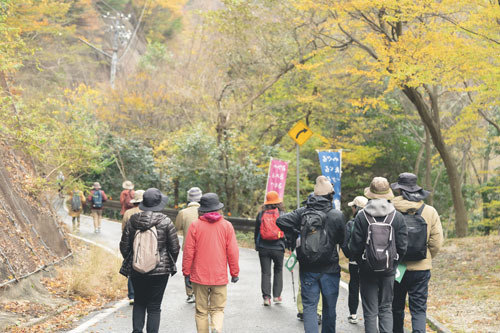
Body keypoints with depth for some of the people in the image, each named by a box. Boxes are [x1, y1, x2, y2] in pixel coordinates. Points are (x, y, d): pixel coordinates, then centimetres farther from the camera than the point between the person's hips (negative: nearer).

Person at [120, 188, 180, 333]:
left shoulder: (132, 221, -2)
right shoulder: (165, 221, -9)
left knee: (139, 302, 18)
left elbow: (124, 246, 4)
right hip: (160, 270, -3)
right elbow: (175, 247, -3)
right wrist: (170, 264, 15)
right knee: (154, 306, 3)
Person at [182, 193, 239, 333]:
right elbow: (233, 252, -2)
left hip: (199, 276, 0)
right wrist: (235, 273, 9)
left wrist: (186, 272, 6)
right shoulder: (227, 226, -2)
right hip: (220, 277, 0)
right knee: (218, 309, 8)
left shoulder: (195, 225, -5)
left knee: (201, 311, 11)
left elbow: (188, 252, -4)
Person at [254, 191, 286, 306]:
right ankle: (277, 295, 15)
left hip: (263, 248, 1)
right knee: (278, 271, 16)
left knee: (265, 272, 6)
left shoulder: (260, 214, 0)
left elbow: (256, 231, 7)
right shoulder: (282, 214, -5)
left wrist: (257, 245, 19)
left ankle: (266, 297, 0)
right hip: (278, 248, -1)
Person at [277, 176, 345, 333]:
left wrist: (293, 238, 0)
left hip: (307, 269, 1)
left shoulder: (302, 212, -3)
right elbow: (343, 240, -7)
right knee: (329, 307, 15)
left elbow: (281, 221, -11)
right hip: (329, 269, -1)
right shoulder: (337, 215, -10)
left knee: (309, 306, 5)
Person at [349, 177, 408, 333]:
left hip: (367, 269, -2)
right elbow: (403, 246, -3)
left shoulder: (361, 217, -9)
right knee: (386, 308, 14)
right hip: (389, 269, 2)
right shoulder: (398, 217, -4)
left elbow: (354, 247, -8)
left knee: (370, 311, 6)